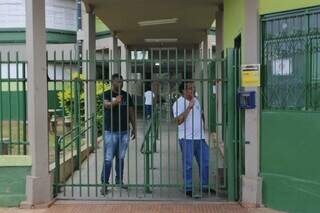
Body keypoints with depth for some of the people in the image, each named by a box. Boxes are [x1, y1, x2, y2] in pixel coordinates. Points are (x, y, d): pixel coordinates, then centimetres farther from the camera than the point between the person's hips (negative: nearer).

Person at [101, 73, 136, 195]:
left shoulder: (126, 95, 8)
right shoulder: (107, 94, -5)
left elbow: (131, 112, 12)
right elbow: (106, 105, -27)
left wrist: (134, 128, 9)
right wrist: (115, 102, -49)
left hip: (124, 132, 4)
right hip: (110, 132, -4)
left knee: (121, 158, 14)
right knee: (108, 159, -2)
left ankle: (119, 181, 26)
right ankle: (104, 184, 6)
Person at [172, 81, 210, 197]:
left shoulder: (196, 101, 14)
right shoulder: (179, 103, -10)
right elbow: (178, 120, -23)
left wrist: (203, 126, 18)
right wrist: (189, 107, -25)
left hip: (200, 138, 7)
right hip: (187, 139, -7)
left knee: (205, 163, 10)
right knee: (188, 165, -2)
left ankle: (205, 186, 23)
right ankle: (188, 188, 9)